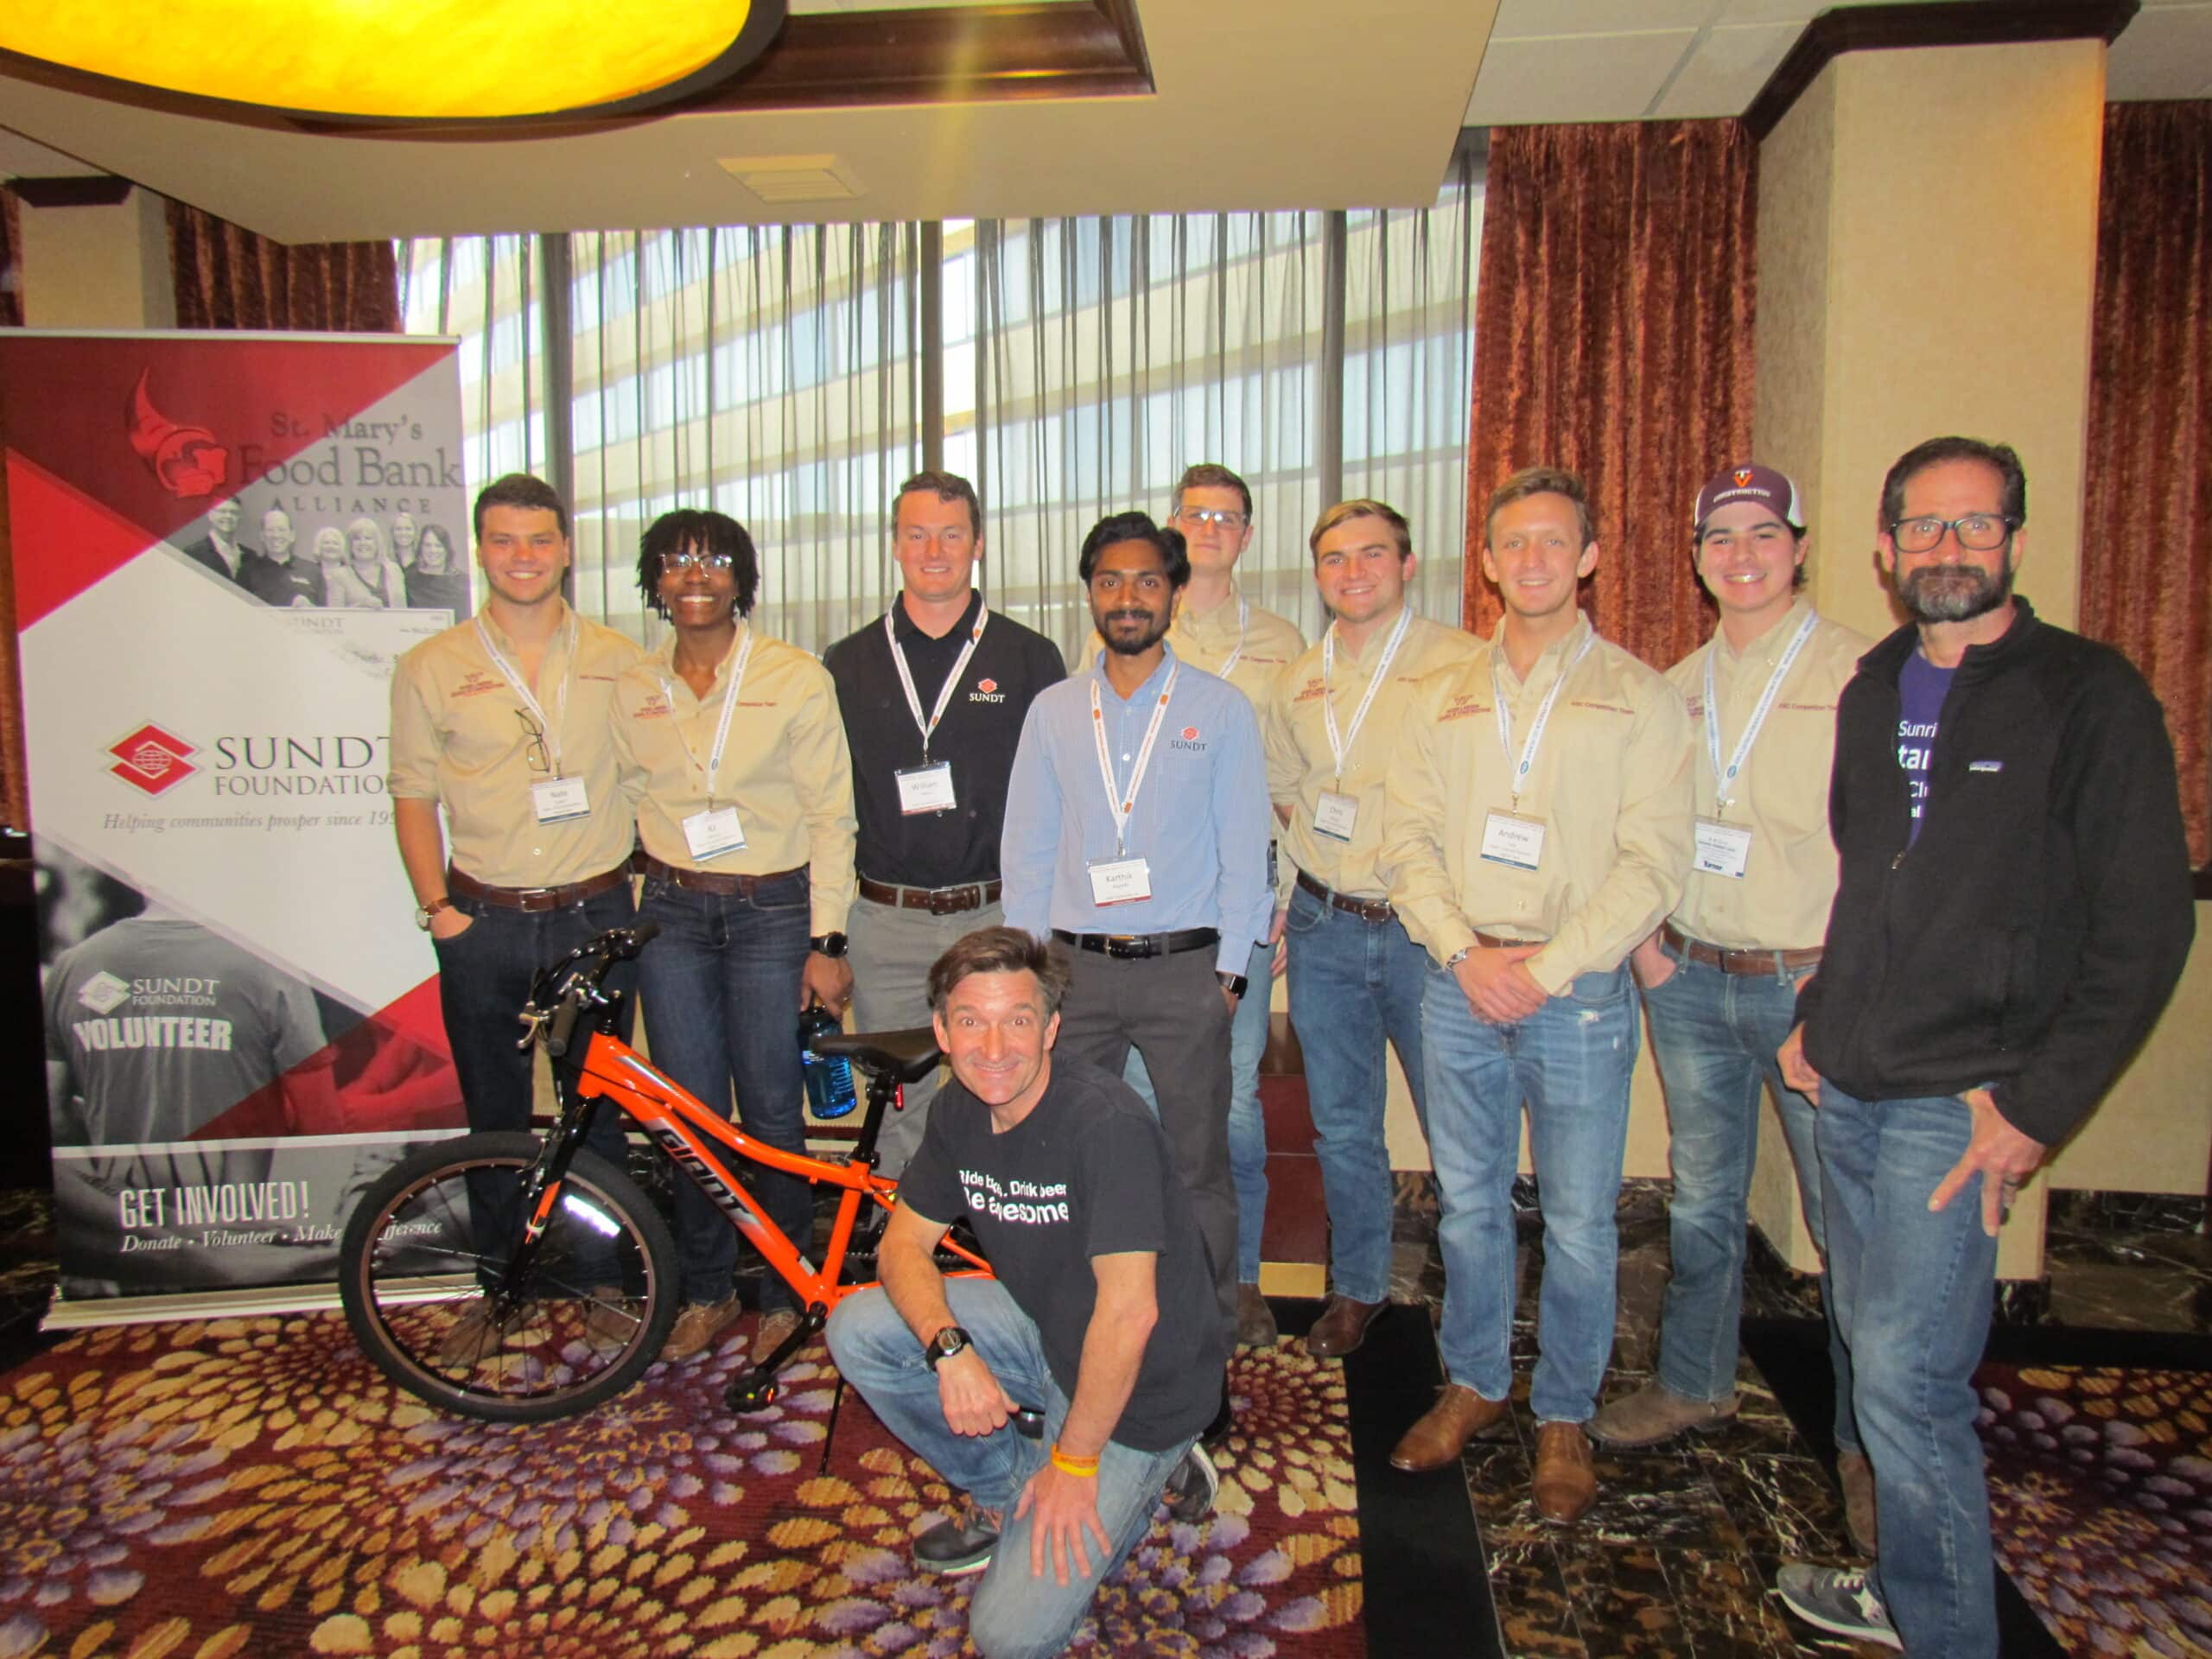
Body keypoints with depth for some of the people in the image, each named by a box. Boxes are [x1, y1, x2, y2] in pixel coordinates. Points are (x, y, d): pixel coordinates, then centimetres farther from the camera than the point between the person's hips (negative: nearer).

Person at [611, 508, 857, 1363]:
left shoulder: (797, 679, -4)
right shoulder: (632, 689, 7)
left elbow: (830, 816, -4)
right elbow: (629, 805, 16)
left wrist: (827, 941, -7)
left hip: (772, 913, -3)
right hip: (672, 915, 3)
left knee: (770, 1112, 1)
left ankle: (785, 1293, 20)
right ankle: (705, 1291, 25)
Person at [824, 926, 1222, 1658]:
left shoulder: (1104, 1120, -29)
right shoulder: (960, 1110, -6)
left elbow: (1129, 1312, -29)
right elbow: (906, 1241, -1)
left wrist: (1073, 1466, -20)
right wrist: (949, 1348, -20)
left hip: (1136, 1386, -7)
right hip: (1046, 1335, 7)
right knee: (858, 1328, -7)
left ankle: (1139, 1484, 13)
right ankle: (1002, 1495, 11)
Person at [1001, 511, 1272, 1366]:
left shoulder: (1221, 708, 3)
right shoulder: (1052, 711, 9)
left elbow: (1244, 849, 1)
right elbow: (1026, 847, 10)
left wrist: (1229, 969, -4)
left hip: (1184, 968, -2)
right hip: (1074, 967, 2)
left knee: (1197, 1167, 5)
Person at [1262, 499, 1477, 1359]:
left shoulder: (1460, 663, -6)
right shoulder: (1297, 682, 10)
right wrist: (1289, 894, 11)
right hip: (1324, 930, 5)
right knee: (1342, 1126, 15)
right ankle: (1357, 1287, 32)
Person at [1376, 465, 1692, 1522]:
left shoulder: (1638, 699, 0)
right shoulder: (1444, 700, 11)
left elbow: (1654, 860, -7)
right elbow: (1407, 840, 6)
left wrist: (1548, 969, -13)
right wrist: (1463, 952, -9)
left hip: (1579, 992, -3)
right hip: (1458, 987, 3)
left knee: (1579, 1221, 5)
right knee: (1468, 1204, 13)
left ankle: (1564, 1416, 24)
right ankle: (1474, 1384, 31)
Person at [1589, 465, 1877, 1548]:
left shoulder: (1859, 674, -6)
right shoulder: (1675, 688, 10)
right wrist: (1643, 939, 4)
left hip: (1811, 982, -4)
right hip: (1690, 978, 5)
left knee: (1847, 1215, 2)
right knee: (1701, 1201, 16)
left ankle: (1865, 1441, 20)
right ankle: (1694, 1385, 34)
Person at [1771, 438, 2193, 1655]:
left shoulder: (2088, 696, -8)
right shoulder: (1872, 692, 11)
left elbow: (2145, 925, -10)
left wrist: (2039, 1105, -14)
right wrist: (1820, 1015, 11)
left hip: (1961, 1100, -6)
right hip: (1850, 1086, 6)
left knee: (1906, 1381, -5)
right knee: (1875, 1350, 16)